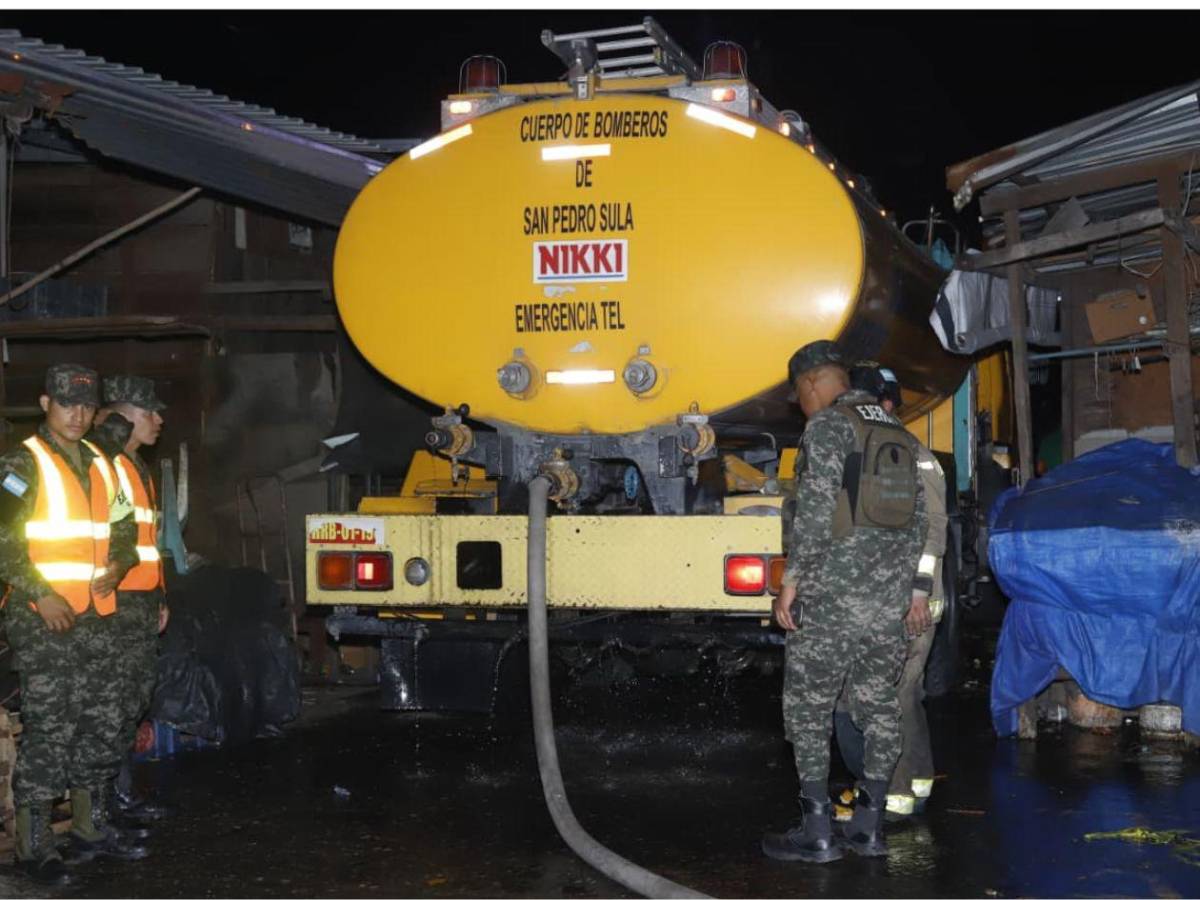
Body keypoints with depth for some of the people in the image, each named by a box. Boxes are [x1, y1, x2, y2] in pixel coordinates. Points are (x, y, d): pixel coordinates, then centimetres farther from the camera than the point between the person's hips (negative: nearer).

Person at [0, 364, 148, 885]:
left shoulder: (99, 465, 16)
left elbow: (124, 528, 24)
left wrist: (117, 567, 4)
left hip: (95, 615, 7)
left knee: (100, 723, 11)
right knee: (49, 729, -9)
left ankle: (90, 828, 23)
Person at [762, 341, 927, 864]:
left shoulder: (829, 426, -8)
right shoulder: (898, 434, 16)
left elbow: (815, 512, -18)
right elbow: (916, 523, 19)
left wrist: (791, 580, -12)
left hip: (832, 599, -7)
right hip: (890, 602, 8)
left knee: (808, 708, 1)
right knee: (878, 705, 12)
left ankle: (817, 833, 3)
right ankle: (868, 827, 17)